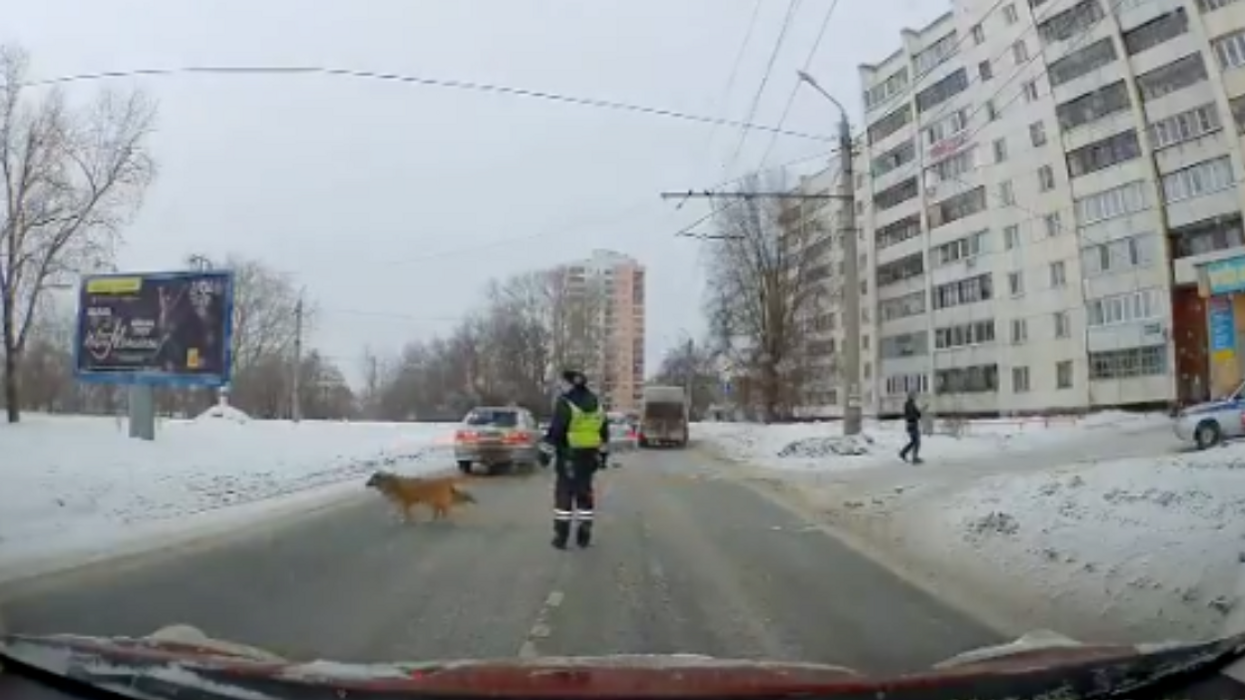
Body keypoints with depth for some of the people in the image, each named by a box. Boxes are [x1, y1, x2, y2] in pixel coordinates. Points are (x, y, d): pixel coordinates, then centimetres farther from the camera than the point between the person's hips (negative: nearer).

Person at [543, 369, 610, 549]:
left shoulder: (565, 402, -11)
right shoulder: (596, 403, 10)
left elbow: (555, 430, -15)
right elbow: (604, 431, 15)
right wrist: (602, 452, 22)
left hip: (568, 455, -5)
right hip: (589, 455, 5)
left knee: (564, 494, 2)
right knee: (585, 493, 13)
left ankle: (561, 536, 2)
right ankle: (584, 536, 14)